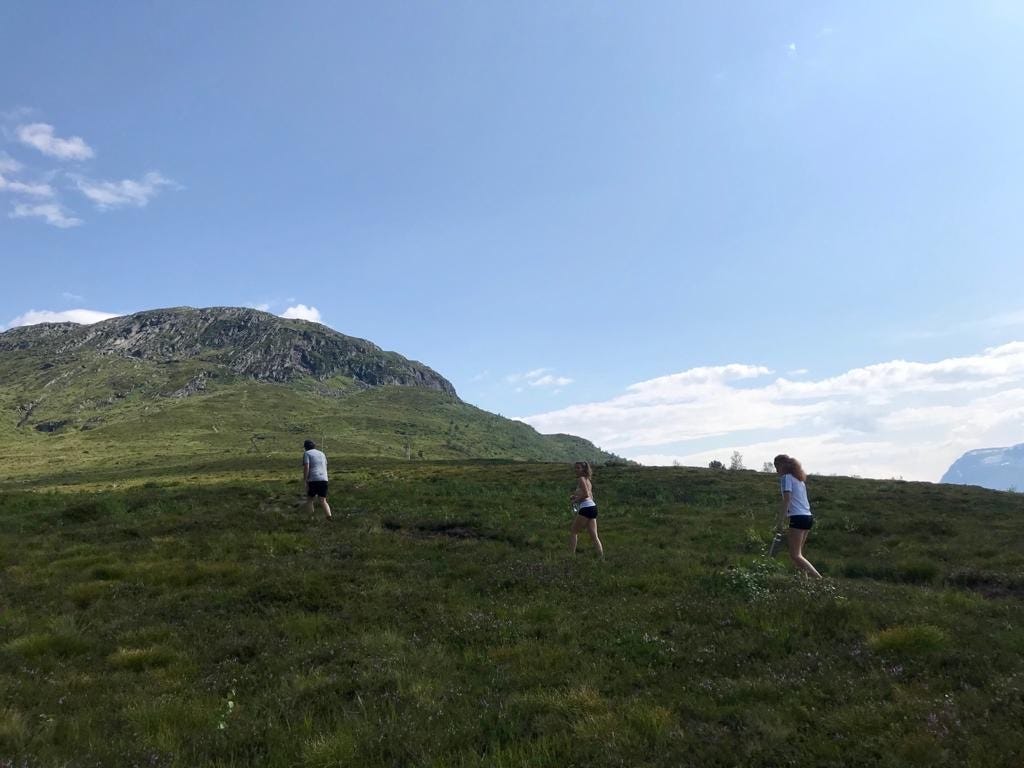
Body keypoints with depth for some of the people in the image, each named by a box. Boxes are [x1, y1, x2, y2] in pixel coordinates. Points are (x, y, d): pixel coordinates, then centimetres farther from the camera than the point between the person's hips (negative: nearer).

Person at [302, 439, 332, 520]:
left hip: (313, 480, -5)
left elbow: (306, 468, -9)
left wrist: (305, 481, -9)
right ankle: (329, 516, -13)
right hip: (324, 479, 5)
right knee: (323, 501, 7)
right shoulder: (321, 453, 22)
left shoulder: (307, 454, 3)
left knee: (309, 499, 12)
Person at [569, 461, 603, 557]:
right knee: (594, 536, 6)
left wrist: (576, 500, -6)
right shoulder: (588, 480, 21)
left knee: (573, 531, 5)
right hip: (593, 507, 9)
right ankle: (601, 557, 1)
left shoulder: (581, 479, -6)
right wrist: (575, 496, 15)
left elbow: (586, 494, -18)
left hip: (586, 508, -9)